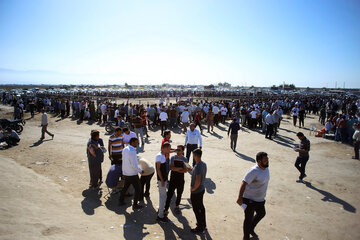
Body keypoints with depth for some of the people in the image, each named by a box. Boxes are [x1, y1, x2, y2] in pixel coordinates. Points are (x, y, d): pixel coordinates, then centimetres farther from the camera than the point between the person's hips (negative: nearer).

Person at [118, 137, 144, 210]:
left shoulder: (125, 149, 1)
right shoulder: (132, 152, -26)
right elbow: (134, 165, -25)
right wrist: (140, 170, -11)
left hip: (125, 173, 8)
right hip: (133, 174, -8)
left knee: (125, 187, 25)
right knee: (137, 189, 8)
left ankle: (120, 201, 37)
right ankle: (135, 205, 18)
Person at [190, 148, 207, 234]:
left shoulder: (197, 167, -29)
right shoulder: (204, 164, 0)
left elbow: (198, 181, -32)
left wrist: (193, 188, -17)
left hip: (196, 192, -9)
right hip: (202, 189, 9)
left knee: (196, 209, 5)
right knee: (201, 207, 22)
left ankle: (200, 228, 17)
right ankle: (203, 224, 37)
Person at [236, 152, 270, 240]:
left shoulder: (266, 168, -3)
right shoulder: (253, 171, -29)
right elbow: (244, 184, -27)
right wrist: (240, 198, -26)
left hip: (260, 199, 9)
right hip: (250, 200, -8)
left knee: (261, 214, 27)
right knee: (249, 219, 8)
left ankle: (251, 229, 50)